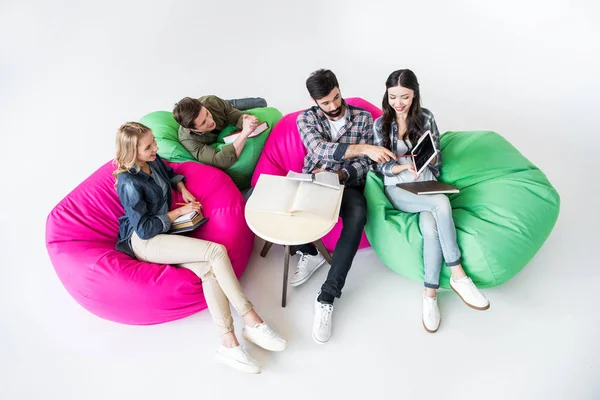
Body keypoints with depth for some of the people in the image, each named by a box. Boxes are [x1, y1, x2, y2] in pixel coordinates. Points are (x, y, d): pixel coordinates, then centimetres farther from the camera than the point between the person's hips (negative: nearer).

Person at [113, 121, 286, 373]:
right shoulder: (129, 184, -19)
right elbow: (145, 229, -17)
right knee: (217, 251, -27)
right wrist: (178, 212, -11)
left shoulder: (153, 160, 3)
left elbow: (170, 173, 28)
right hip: (143, 242, -7)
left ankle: (229, 343, -26)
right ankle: (252, 322, -20)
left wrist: (183, 190, 9)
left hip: (162, 232, 7)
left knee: (209, 270, -24)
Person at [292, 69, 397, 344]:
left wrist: (337, 175, -22)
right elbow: (320, 149, -21)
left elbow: (364, 165, -3)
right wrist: (363, 147, -34)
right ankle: (309, 254, -5)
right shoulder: (305, 119, -1)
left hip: (347, 184, -1)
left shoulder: (363, 117, 0)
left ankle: (327, 297, -31)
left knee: (357, 215, -38)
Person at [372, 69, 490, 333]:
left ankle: (430, 294, -21)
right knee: (441, 202, -32)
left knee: (430, 228, -31)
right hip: (398, 190, -2)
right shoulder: (380, 124, 5)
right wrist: (406, 166, -19)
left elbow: (436, 163, 9)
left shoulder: (426, 118, 7)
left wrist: (429, 151, -12)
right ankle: (458, 275, -24)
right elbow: (380, 166, -2)